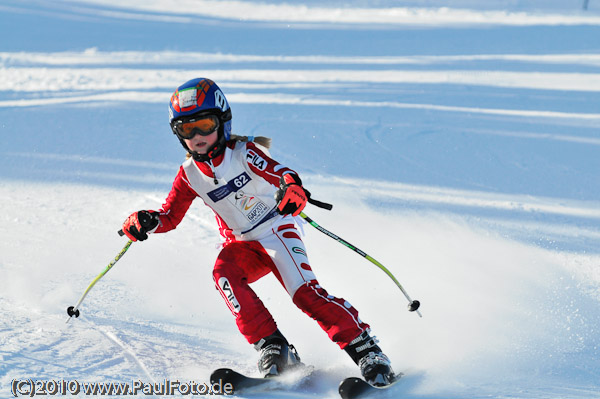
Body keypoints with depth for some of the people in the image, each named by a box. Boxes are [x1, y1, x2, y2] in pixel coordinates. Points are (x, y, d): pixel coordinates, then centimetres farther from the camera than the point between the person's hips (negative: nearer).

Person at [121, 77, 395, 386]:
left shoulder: (244, 152, -15)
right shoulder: (189, 175, -2)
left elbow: (282, 173, -26)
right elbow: (170, 216, 6)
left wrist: (292, 189, -51)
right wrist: (146, 221, -16)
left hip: (277, 232, -4)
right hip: (242, 245, 4)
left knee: (305, 293, -22)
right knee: (223, 273, -29)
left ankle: (365, 349, -14)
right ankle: (271, 346, -25)